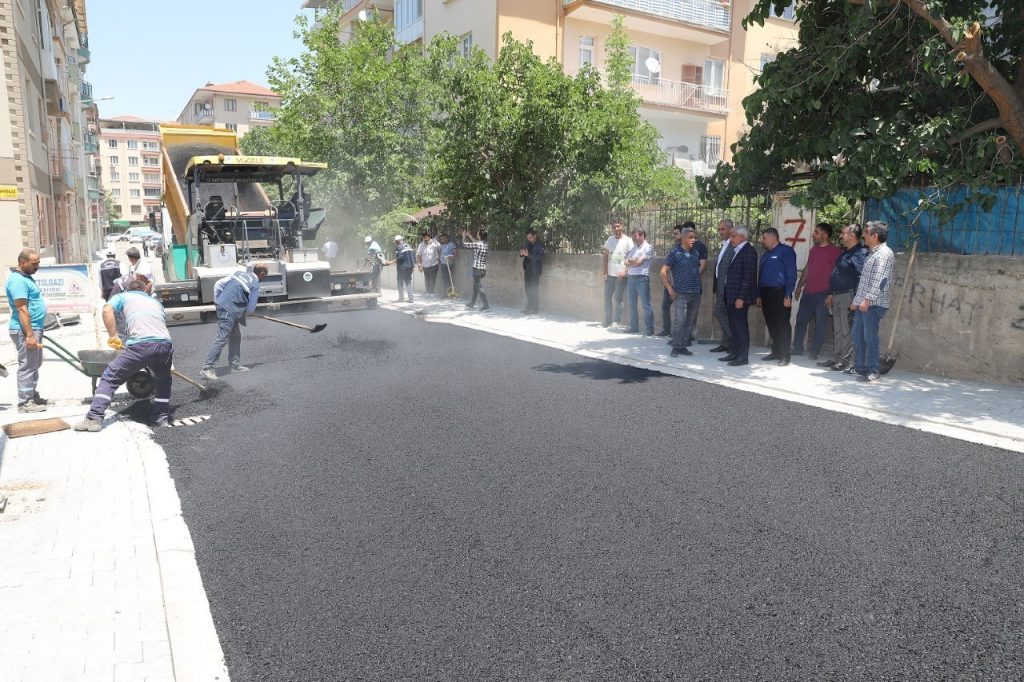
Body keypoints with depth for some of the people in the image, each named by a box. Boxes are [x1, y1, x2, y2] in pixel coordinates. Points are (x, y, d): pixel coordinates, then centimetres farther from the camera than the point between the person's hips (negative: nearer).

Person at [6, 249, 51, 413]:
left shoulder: (25, 277, 15)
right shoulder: (18, 280, -18)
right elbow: (22, 309, -23)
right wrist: (29, 335, -26)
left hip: (34, 328, 11)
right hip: (25, 331, -11)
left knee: (34, 365, 17)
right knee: (27, 366, -6)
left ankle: (33, 396, 26)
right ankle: (25, 403, -1)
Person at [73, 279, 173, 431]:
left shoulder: (124, 296, 25)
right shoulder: (155, 301, 36)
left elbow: (107, 310, 4)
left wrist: (113, 336, 10)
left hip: (140, 344, -3)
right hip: (165, 344, 4)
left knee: (110, 377, 11)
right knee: (163, 380, 31)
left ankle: (94, 418, 3)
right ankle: (161, 416, 25)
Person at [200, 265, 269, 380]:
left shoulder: (239, 273, 15)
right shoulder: (255, 285, -5)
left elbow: (218, 284, 11)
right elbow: (250, 308, -3)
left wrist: (217, 301, 17)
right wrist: (243, 313, 17)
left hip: (221, 305, 9)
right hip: (228, 311, -9)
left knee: (236, 336, 19)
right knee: (222, 339, -11)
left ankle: (235, 364, 28)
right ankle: (206, 369, -14)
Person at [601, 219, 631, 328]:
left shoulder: (627, 240, -5)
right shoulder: (609, 240, 9)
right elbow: (605, 256, 10)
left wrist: (624, 271, -17)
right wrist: (604, 271, 1)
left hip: (621, 275, -5)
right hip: (609, 274, 5)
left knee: (618, 299, 0)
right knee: (607, 298, 9)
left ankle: (617, 322, 8)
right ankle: (607, 321, 18)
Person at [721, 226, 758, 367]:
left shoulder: (748, 251, -12)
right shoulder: (735, 251, 16)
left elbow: (748, 276, -18)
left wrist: (741, 297, -21)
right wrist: (728, 296, 11)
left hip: (740, 297, -9)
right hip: (731, 296, 9)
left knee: (741, 326, -3)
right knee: (733, 326, 13)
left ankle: (743, 356, 3)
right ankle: (735, 353, 21)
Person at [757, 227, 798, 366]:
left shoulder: (786, 251, -6)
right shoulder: (765, 254, 19)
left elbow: (791, 274, -12)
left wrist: (788, 296, -17)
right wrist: (759, 295, 15)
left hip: (780, 293, -8)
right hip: (766, 294, 8)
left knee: (782, 325, -4)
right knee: (771, 324, 12)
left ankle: (785, 355, 1)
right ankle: (776, 351, 22)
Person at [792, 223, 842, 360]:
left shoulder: (835, 251, -9)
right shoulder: (814, 249, 15)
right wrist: (799, 286, 20)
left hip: (823, 294, -7)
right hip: (808, 292, 7)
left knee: (820, 324, 0)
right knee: (801, 319, 10)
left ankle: (814, 351, 8)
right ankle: (797, 348, 20)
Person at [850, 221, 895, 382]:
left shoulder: (884, 254, -11)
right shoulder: (872, 253, 20)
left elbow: (879, 280, -20)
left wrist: (868, 299, -25)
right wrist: (856, 299, 22)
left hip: (874, 304, -10)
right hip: (862, 303, 10)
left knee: (870, 337, -7)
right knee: (858, 335, 12)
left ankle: (872, 371, -3)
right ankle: (859, 366, 21)